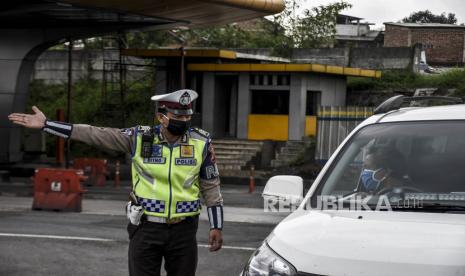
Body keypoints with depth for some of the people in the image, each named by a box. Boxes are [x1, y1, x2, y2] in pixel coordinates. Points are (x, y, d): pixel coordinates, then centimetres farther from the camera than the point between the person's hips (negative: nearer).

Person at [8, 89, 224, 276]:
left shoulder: (201, 143, -3)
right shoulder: (139, 138, -5)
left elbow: (211, 187, 5)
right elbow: (94, 135, -6)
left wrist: (216, 225, 3)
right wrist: (46, 124, -9)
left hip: (183, 231, 1)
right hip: (146, 228, 0)